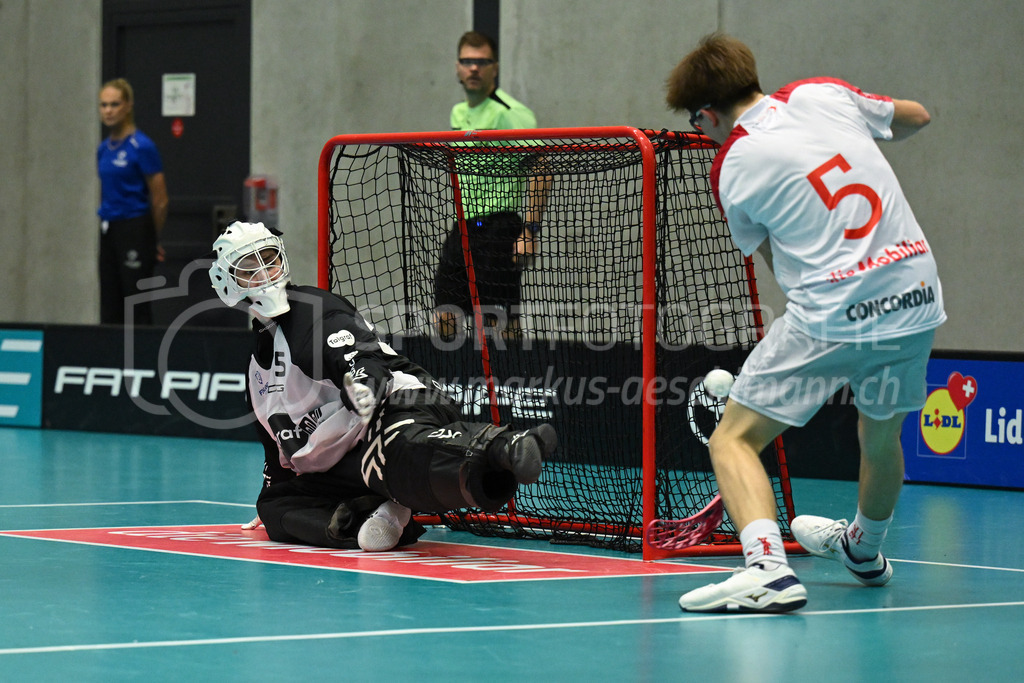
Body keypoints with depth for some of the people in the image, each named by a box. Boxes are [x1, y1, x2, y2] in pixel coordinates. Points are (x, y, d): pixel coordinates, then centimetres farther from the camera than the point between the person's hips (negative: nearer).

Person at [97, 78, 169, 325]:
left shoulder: (142, 147, -11)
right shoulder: (103, 149, 10)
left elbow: (160, 201, -7)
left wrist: (153, 240, 3)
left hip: (134, 230, -7)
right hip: (108, 231, 7)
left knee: (137, 308, -4)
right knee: (110, 310, 7)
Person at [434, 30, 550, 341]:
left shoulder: (510, 113, -11)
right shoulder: (459, 113, 15)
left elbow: (540, 171, -17)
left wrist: (530, 232, -23)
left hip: (498, 229, -8)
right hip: (462, 228, 8)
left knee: (502, 323, -9)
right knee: (444, 321, 6)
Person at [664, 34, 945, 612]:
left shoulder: (733, 169, -2)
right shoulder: (823, 95, 6)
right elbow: (916, 116, 24)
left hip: (831, 316, -6)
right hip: (917, 297, 6)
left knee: (734, 440, 1)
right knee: (881, 438, 29)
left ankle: (768, 566, -21)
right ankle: (864, 550, 53)